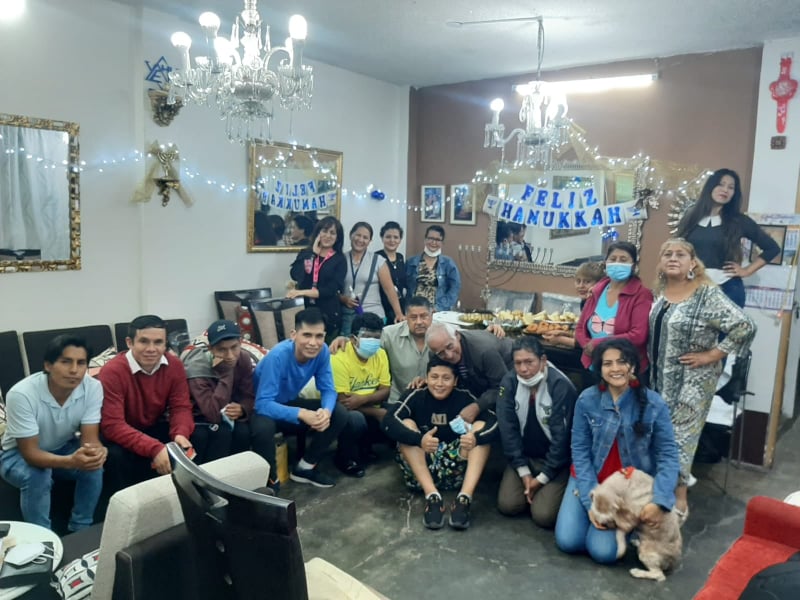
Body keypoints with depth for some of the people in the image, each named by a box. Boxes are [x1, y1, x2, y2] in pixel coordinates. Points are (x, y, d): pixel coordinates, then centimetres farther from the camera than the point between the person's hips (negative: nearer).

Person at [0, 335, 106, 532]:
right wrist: (70, 461, -50)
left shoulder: (93, 388, -23)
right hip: (19, 454, -3)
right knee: (37, 476, -33)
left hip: (63, 448, 3)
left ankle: (80, 531, -4)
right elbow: (30, 453, -31)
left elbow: (90, 438, -21)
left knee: (94, 465, -26)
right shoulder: (21, 394, -32)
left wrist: (95, 451, -47)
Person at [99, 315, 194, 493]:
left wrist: (181, 434, -34)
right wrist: (154, 448, -42)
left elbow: (181, 407, -9)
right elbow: (112, 425, -32)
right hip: (121, 435, -4)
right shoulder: (112, 371, -27)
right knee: (116, 455, -35)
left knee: (194, 443, -19)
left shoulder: (174, 365, -13)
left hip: (155, 428, 4)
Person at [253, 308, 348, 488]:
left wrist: (326, 410, -34)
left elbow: (328, 389, -12)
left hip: (289, 402, 6)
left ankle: (305, 467, 3)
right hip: (263, 408, -6)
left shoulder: (322, 351, -16)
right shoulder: (278, 356, -33)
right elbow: (263, 404, -37)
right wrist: (301, 414, -48)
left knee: (339, 413, -13)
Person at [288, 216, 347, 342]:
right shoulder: (305, 253, 10)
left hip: (328, 313, -1)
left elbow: (331, 289, -9)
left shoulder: (339, 259, 2)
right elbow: (295, 275, -9)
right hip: (303, 309, 1)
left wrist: (303, 292, -18)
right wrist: (313, 254, -6)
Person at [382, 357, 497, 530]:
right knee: (406, 424, -21)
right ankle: (432, 496, -31)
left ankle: (464, 498, -31)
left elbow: (494, 421, -18)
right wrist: (419, 439, -42)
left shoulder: (464, 397, -4)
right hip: (421, 468, -1)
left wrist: (476, 437, -41)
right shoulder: (415, 396, -8)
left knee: (481, 426, -16)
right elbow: (389, 421, -25)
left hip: (456, 470, 1)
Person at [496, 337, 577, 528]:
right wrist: (523, 472, -11)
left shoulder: (561, 386, -22)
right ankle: (531, 487, 19)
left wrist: (542, 477, -14)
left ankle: (548, 489, 15)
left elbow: (562, 435, -19)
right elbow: (507, 427, -8)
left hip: (556, 460, -4)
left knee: (543, 515, -18)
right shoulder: (509, 382, -10)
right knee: (507, 505, -12)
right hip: (524, 455, 4)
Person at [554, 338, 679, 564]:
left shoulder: (654, 404, -14)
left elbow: (668, 455, -14)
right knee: (567, 541, -10)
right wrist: (591, 501, -16)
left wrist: (660, 502, -28)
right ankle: (595, 507, 21)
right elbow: (579, 451, -8)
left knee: (603, 551, -15)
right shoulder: (586, 400, -11)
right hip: (590, 479, 2)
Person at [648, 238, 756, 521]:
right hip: (660, 376, 7)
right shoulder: (662, 292, 4)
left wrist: (711, 355, -19)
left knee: (680, 435, -1)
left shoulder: (708, 294, -17)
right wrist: (653, 367, 9)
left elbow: (745, 326, -23)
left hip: (691, 379, -7)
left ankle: (679, 497, 14)